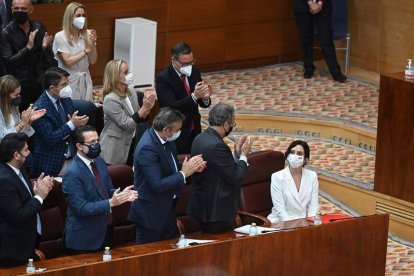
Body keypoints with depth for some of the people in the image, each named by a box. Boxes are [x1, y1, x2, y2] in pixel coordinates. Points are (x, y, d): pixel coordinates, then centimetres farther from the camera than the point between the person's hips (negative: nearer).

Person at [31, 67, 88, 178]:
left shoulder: (66, 100, 5)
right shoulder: (40, 108, -16)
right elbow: (50, 138, -19)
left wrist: (78, 123, -11)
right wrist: (72, 124, -24)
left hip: (72, 159, 6)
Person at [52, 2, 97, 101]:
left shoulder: (87, 34, 0)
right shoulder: (60, 36, -10)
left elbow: (92, 61, 2)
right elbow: (68, 61, -14)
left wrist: (93, 44, -13)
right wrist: (86, 50, -15)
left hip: (85, 81, 4)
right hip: (69, 81, -3)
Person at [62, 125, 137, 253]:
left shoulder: (99, 162, 4)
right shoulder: (72, 174, -21)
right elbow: (81, 208, -23)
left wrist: (121, 194, -8)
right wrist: (110, 203, -29)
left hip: (105, 231, 7)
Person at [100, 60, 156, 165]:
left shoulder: (132, 94, 2)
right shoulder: (110, 100, -19)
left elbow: (140, 119, 9)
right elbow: (127, 125, -22)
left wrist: (147, 108, -11)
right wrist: (144, 108, -24)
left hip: (131, 144, 7)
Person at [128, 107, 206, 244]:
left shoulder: (167, 141, 0)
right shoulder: (147, 148, -27)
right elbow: (157, 185, -29)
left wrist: (192, 167, -4)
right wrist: (183, 174, -21)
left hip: (168, 208, 9)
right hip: (151, 214, -9)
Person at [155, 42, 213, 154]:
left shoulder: (194, 72, 3)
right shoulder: (163, 79, -15)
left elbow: (203, 104, 6)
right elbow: (171, 107, -24)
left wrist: (205, 97, -18)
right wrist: (194, 96, -36)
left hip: (194, 131, 5)